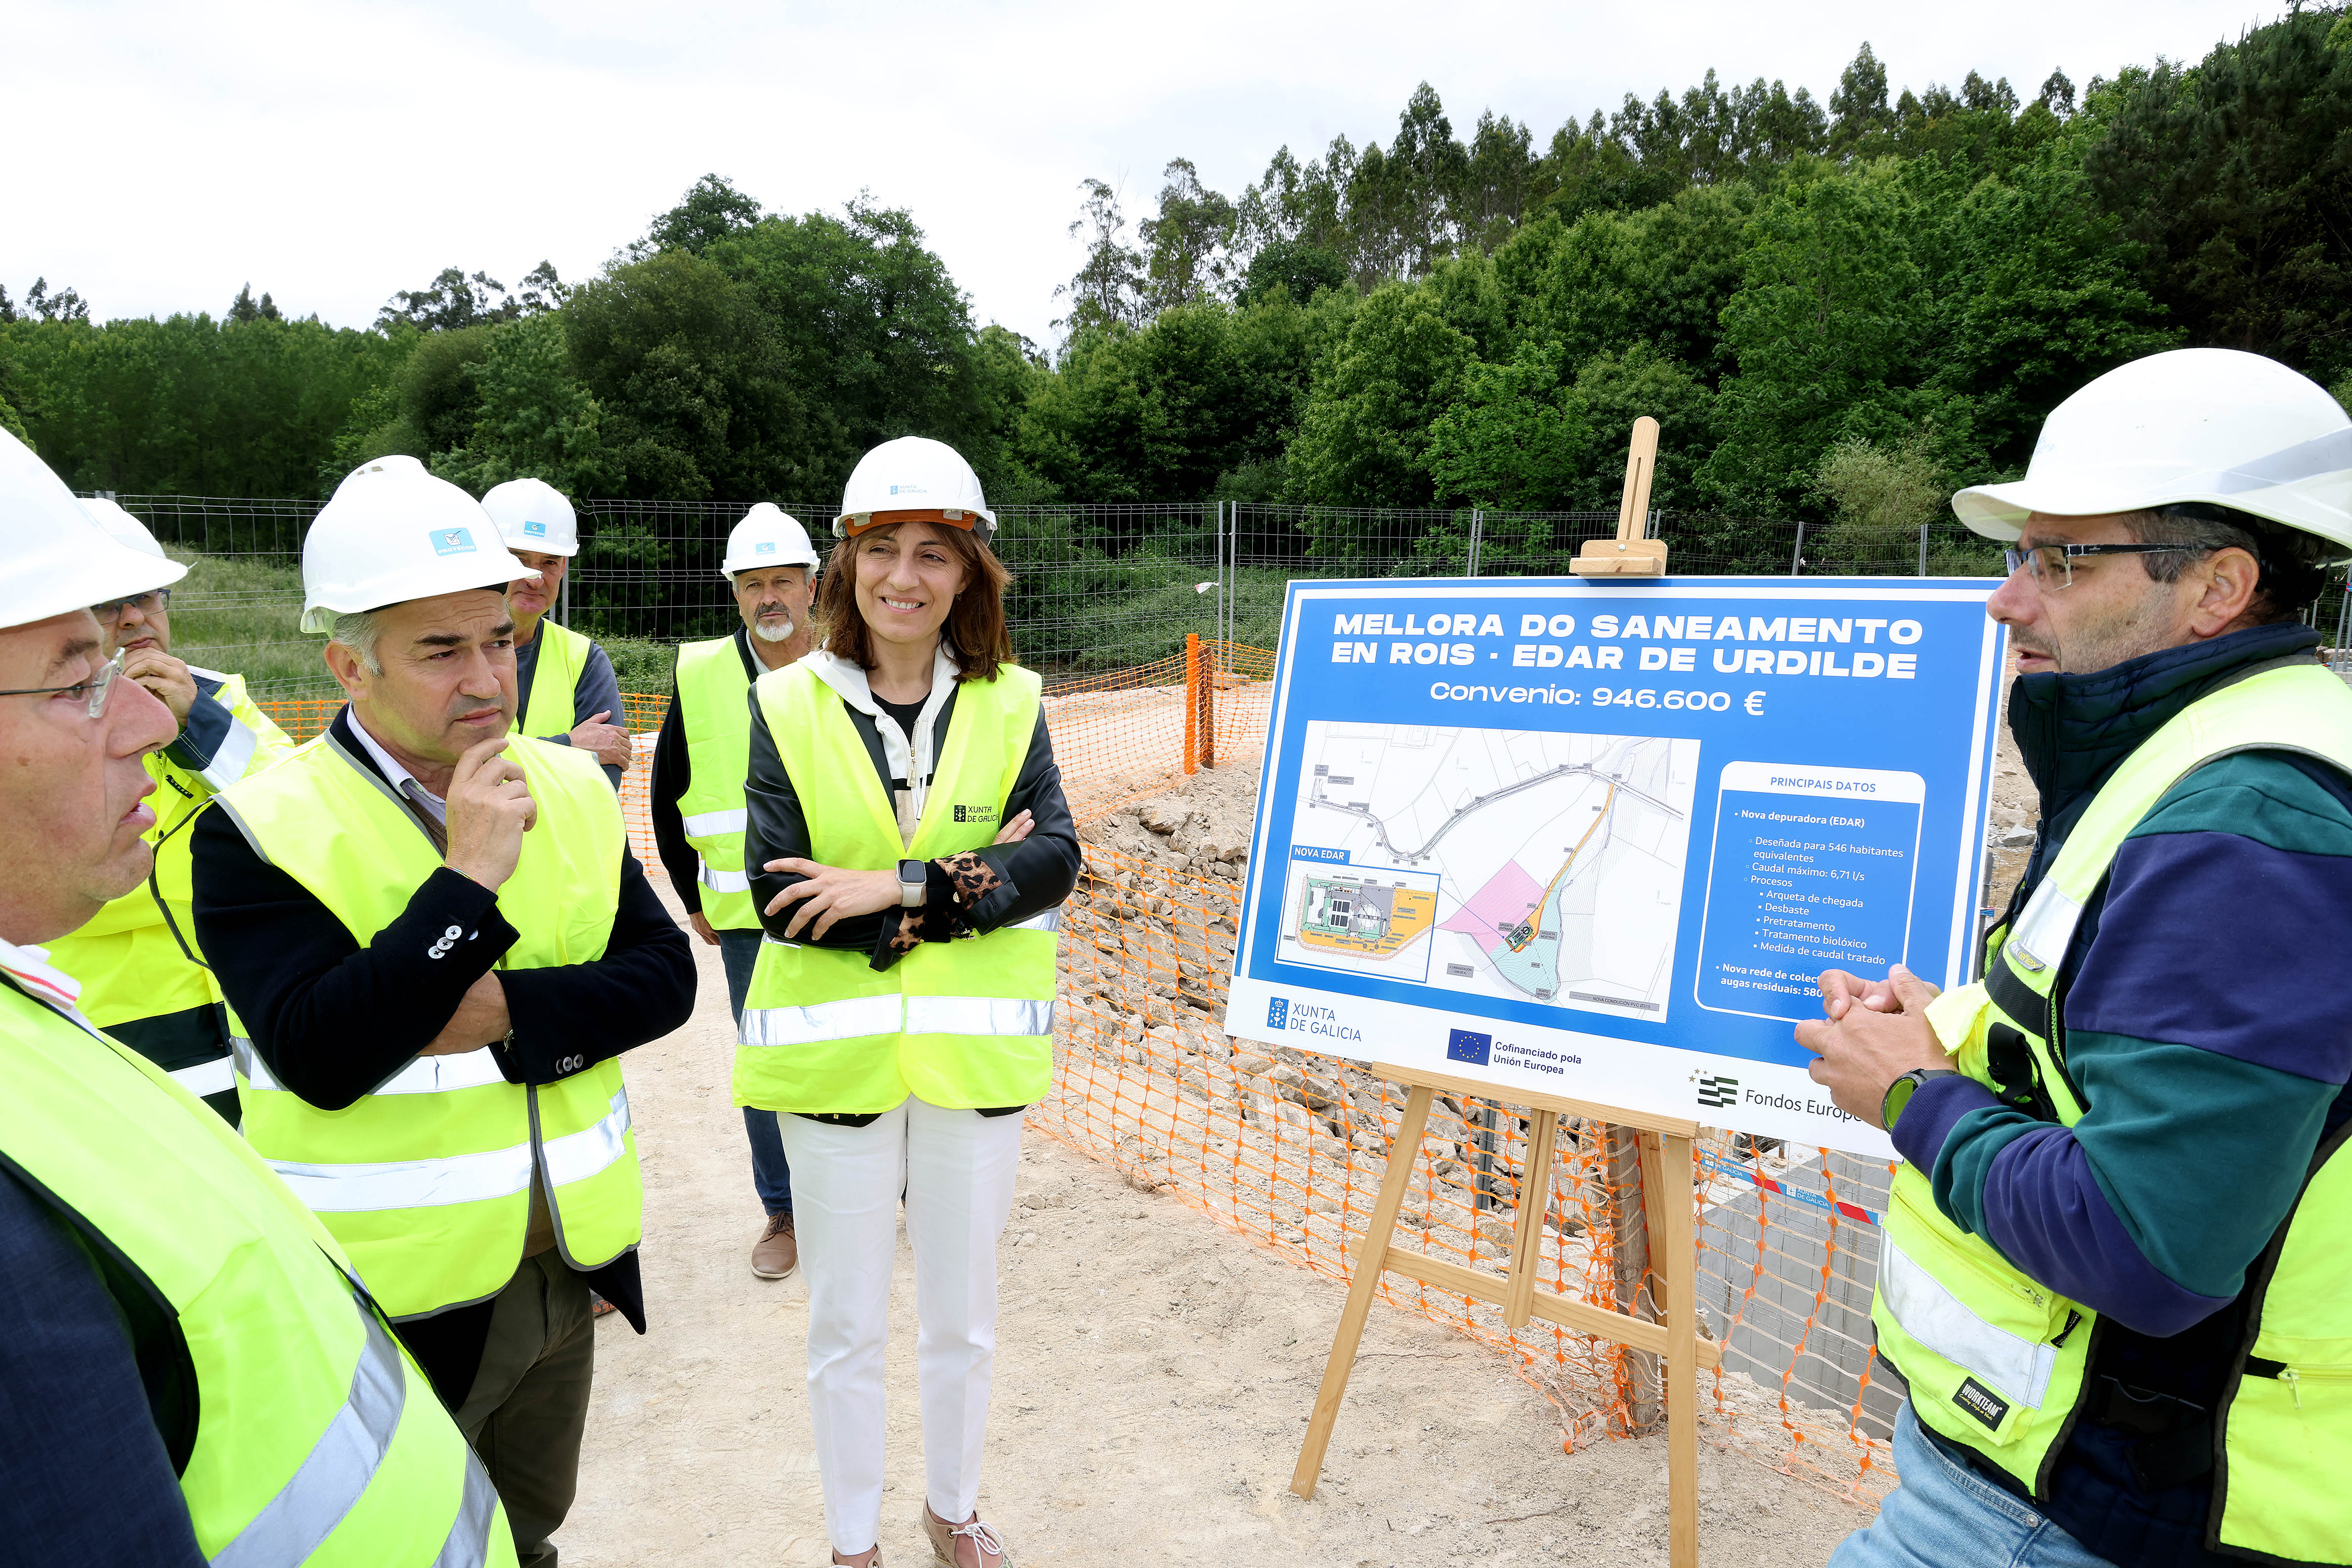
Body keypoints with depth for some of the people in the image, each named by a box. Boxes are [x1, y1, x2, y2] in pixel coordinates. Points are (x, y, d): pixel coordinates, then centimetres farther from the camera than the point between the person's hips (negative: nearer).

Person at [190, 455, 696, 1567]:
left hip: (566, 1268, 5)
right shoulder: (260, 830, -15)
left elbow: (663, 975, -6)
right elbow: (321, 1058, -25)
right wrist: (468, 878, -29)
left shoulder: (571, 790, -1)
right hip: (391, 1305, -4)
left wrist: (508, 1013, -21)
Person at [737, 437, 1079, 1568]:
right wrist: (966, 888, -20)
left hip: (973, 1051, 2)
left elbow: (1055, 860, -11)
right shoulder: (788, 706, -5)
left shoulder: (1008, 705, -1)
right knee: (847, 1326, 16)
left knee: (964, 1316, 19)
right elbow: (776, 891, -13)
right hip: (835, 1053, -1)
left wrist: (899, 887, -23)